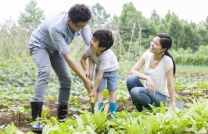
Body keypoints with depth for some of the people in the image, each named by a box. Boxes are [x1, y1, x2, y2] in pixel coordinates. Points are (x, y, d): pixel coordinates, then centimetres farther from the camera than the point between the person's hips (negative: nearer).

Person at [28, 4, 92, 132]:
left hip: (55, 49, 7)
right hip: (39, 45, -7)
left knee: (66, 78, -1)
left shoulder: (82, 23, -24)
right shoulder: (56, 27, -42)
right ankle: (36, 117, -33)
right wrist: (85, 79, -36)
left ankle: (62, 114, 13)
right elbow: (68, 58, -39)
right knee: (45, 72, -31)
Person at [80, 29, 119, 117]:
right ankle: (98, 111, -4)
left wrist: (93, 90, -38)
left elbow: (99, 75, -41)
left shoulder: (105, 56, -43)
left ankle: (112, 112, 6)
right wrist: (86, 70, -24)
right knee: (99, 90, -4)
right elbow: (83, 59, -7)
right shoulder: (91, 49, -29)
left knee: (112, 90, -2)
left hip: (112, 70, -4)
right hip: (99, 69, 4)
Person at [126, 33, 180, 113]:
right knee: (131, 79, -26)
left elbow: (170, 85, -16)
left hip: (160, 96, -5)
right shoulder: (147, 55, -7)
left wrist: (173, 106, -14)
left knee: (135, 91, -33)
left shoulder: (167, 61, -20)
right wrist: (147, 78, -29)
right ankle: (139, 107, -4)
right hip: (147, 91, 5)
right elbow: (132, 71, -13)